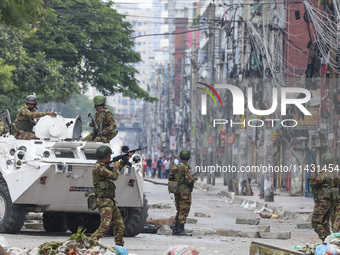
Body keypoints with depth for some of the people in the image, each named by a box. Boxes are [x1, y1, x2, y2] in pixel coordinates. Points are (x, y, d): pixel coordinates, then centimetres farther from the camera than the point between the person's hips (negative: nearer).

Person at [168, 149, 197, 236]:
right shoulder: (186, 168, -14)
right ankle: (181, 230, -4)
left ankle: (176, 230, 16)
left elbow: (170, 178, 11)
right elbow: (189, 180, -19)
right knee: (184, 211, -3)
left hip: (177, 191, 7)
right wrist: (194, 179, 2)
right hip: (185, 192, -7)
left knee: (179, 211, 15)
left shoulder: (174, 167, 7)